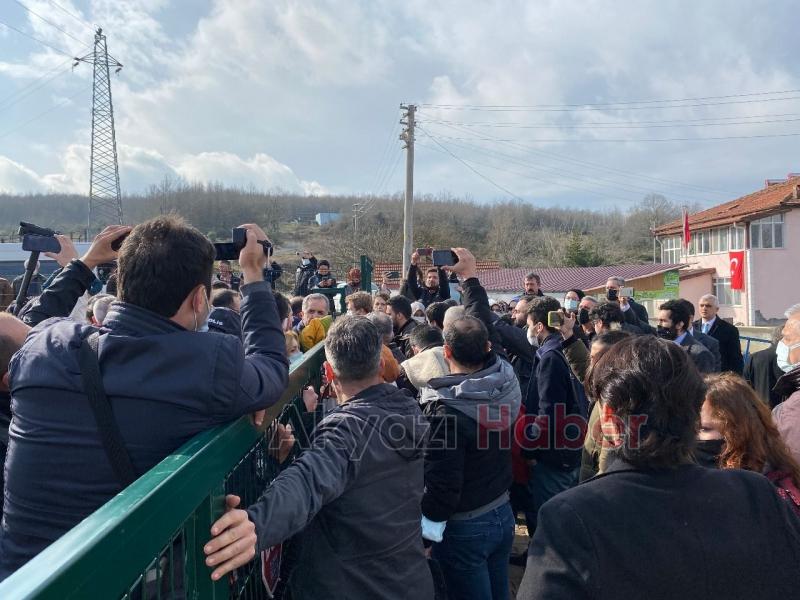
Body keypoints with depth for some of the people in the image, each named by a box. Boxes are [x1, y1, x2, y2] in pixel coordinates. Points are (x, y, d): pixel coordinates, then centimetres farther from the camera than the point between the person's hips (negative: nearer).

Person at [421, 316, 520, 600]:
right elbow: (486, 352, 11)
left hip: (464, 526, -7)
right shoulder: (506, 381, -10)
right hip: (502, 513, 7)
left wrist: (431, 523, -12)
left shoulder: (446, 409, -28)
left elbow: (443, 478, -25)